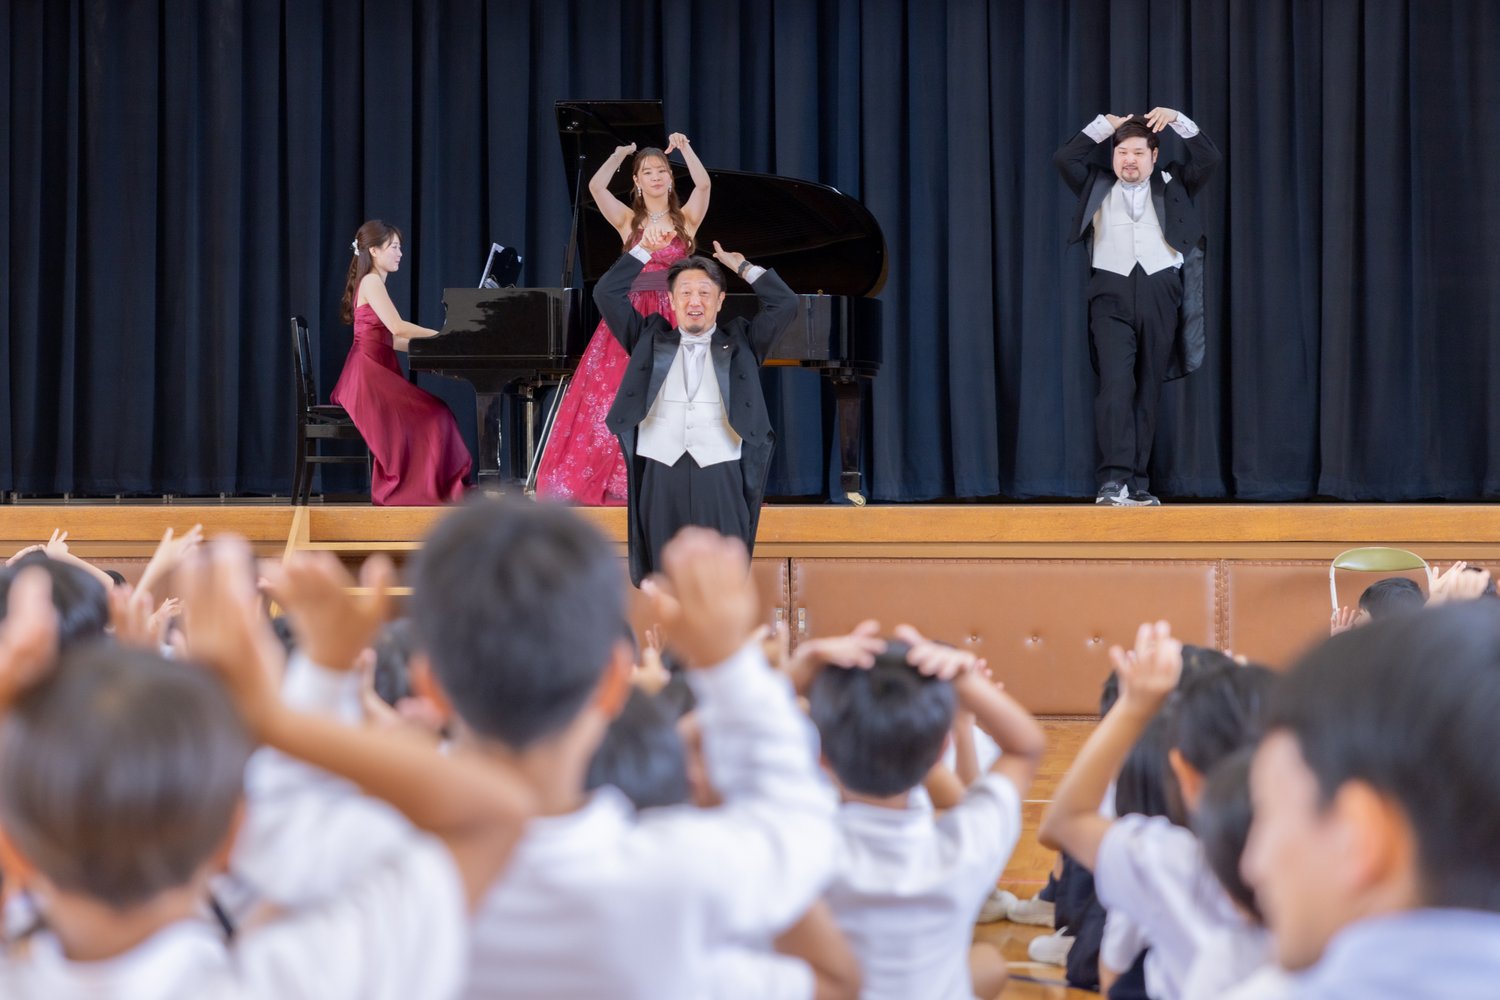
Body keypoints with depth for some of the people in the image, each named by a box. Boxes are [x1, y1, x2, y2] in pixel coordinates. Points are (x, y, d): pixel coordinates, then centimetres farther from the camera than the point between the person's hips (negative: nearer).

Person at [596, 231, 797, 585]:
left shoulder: (740, 341, 14)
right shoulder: (651, 337, 16)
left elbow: (785, 305, 6)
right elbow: (607, 293, 11)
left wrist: (742, 266, 10)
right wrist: (644, 249, 6)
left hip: (721, 476, -1)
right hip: (661, 475, 1)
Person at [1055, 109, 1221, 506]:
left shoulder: (1172, 186, 16)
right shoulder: (1097, 187, 16)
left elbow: (1209, 160, 6)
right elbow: (1064, 159, 5)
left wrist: (1178, 120, 0)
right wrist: (1103, 126, 6)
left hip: (1159, 294, 1)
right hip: (1112, 294, -1)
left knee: (1147, 390, 2)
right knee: (1116, 382, -17)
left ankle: (1137, 485, 6)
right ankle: (1114, 480, -24)